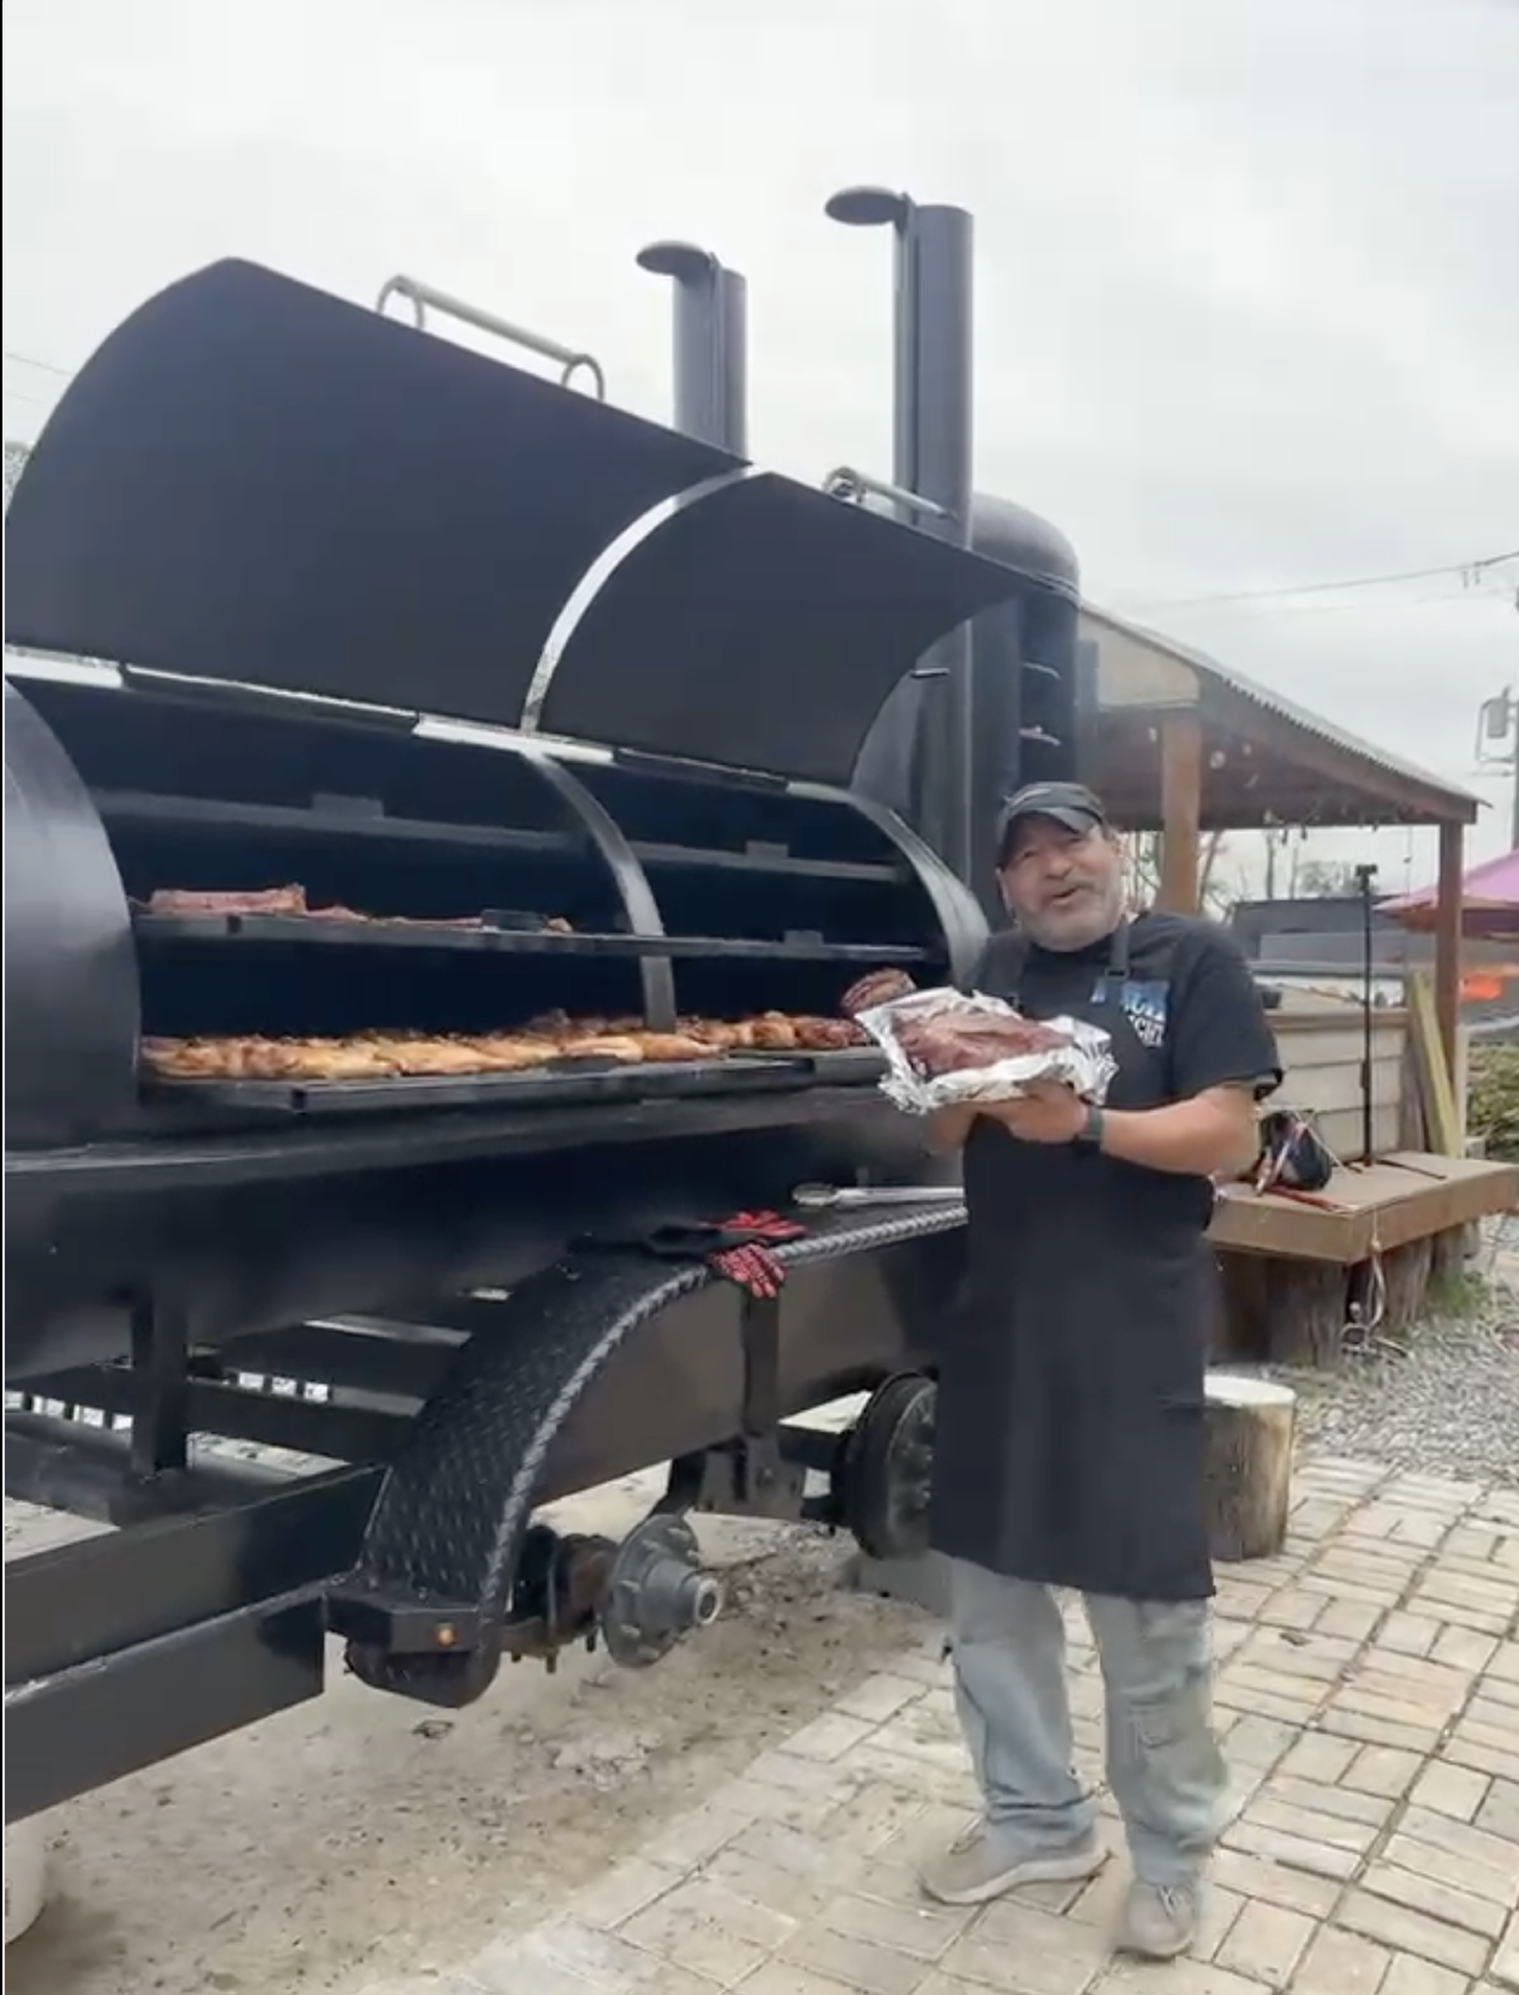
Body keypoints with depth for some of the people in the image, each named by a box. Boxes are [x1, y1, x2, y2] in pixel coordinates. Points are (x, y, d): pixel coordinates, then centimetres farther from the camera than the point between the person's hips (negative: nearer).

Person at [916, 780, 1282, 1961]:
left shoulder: (1194, 960, -2)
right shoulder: (994, 973, 12)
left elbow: (1231, 1138, -10)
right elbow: (942, 1142, 10)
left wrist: (1082, 1123, -23)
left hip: (1136, 1330, -5)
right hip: (995, 1321, 5)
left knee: (1151, 1603, 4)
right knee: (990, 1585, 13)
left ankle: (1172, 1855, 25)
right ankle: (1036, 1819, 32)